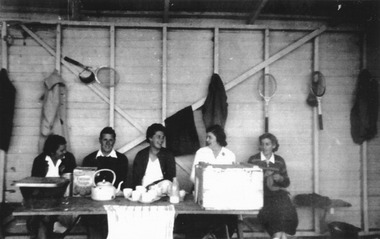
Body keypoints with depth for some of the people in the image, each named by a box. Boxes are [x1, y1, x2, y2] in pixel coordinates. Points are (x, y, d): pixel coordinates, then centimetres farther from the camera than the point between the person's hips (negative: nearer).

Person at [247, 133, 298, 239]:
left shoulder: (279, 161, 14)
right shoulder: (253, 160, 7)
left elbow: (286, 183, 18)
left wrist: (280, 178, -4)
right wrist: (263, 175, -12)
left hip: (277, 193, 2)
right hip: (259, 193, -2)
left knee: (284, 209, -29)